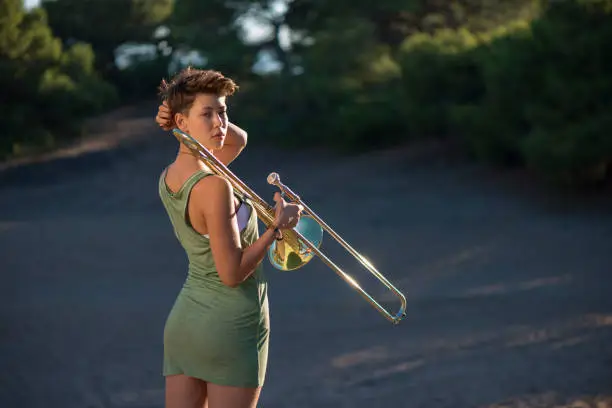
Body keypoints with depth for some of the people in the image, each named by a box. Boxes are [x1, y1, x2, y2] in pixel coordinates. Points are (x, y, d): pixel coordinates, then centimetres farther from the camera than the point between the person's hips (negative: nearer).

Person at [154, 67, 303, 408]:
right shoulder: (214, 186, -22)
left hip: (184, 319, 8)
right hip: (233, 324, -8)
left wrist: (205, 120, 2)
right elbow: (232, 273, -21)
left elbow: (238, 140, 20)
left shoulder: (169, 178, 4)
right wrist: (278, 227, -12)